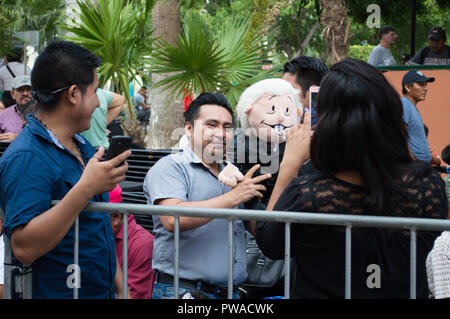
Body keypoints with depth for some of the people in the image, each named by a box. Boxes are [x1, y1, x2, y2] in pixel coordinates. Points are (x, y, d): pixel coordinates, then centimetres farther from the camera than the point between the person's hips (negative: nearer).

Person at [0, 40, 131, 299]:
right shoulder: (26, 158, -19)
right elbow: (24, 248, -30)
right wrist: (86, 189, -31)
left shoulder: (82, 146, 9)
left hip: (102, 291, 8)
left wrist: (120, 286, 12)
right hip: (55, 292, -8)